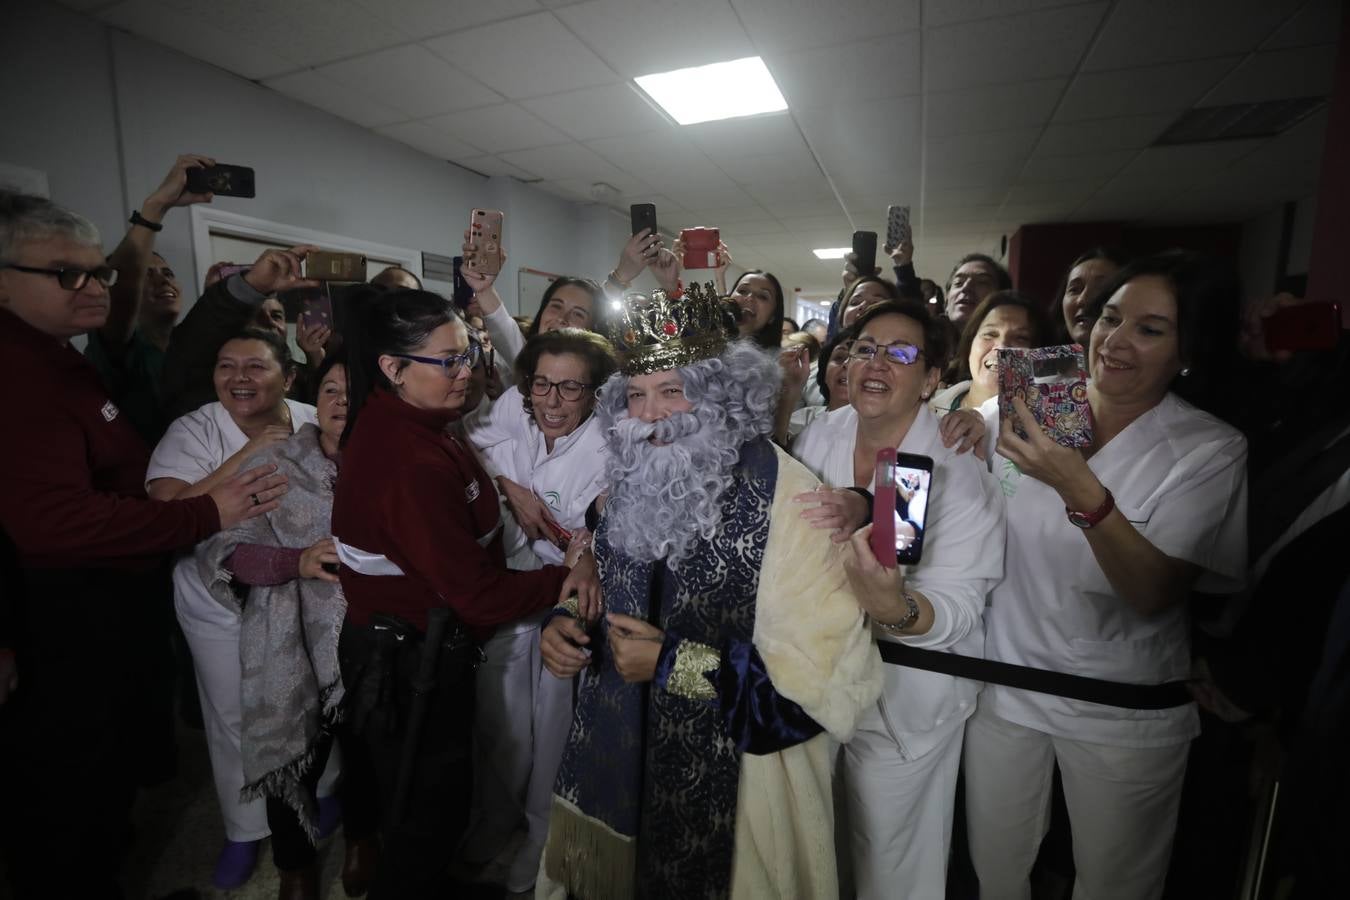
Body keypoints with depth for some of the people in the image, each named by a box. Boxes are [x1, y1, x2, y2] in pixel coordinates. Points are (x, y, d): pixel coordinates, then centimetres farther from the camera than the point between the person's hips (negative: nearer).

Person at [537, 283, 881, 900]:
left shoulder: (786, 497, -22)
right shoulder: (630, 484, -2)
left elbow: (827, 670, -23)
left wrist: (675, 664, -22)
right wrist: (567, 624, -7)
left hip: (734, 785, -5)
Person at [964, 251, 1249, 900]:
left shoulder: (1211, 450, -11)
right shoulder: (1032, 415, -3)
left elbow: (1154, 594, -23)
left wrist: (1083, 493, -35)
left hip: (1123, 714, -2)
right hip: (1006, 686, 2)